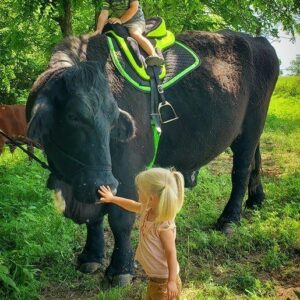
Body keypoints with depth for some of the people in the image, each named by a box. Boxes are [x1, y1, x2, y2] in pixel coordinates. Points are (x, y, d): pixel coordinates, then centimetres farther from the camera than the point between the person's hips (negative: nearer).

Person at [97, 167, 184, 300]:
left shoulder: (164, 225, -31)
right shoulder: (148, 211, -6)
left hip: (164, 281, -9)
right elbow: (133, 205, 16)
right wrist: (112, 198, 27)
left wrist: (172, 281, -25)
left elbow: (171, 253, -26)